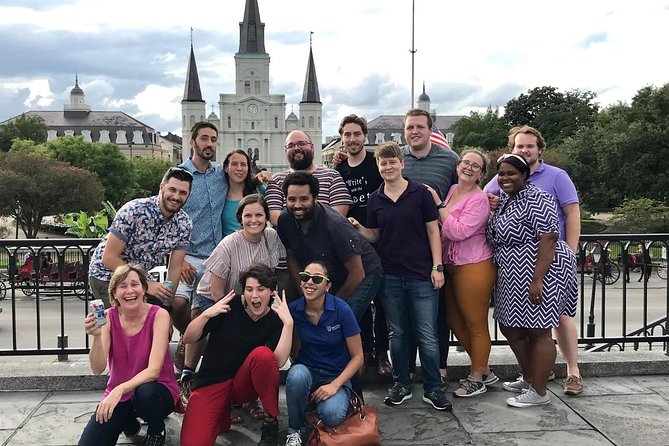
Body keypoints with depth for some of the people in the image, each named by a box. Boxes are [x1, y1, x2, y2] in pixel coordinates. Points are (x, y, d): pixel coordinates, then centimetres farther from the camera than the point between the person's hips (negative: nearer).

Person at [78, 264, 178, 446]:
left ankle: (157, 431, -3)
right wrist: (97, 336, -33)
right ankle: (129, 421, 15)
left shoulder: (159, 315, -16)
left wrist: (120, 390, -36)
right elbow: (98, 369, -16)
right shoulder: (109, 317, -7)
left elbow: (153, 370, -22)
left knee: (145, 392, -37)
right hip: (117, 395, 3)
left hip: (155, 391, -3)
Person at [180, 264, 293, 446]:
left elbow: (279, 361, -22)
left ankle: (271, 421, -12)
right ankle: (224, 415, 12)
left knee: (263, 354, -32)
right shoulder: (229, 305, -11)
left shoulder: (275, 318, -7)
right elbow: (188, 339, -8)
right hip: (212, 382, -1)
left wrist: (288, 323, -30)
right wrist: (206, 314, -25)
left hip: (244, 383, 1)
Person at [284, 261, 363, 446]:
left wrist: (335, 385, -17)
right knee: (297, 374, -34)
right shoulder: (293, 309, -10)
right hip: (307, 371, 2)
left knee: (332, 415, -31)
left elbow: (357, 357, -9)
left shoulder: (341, 310, -16)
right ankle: (295, 430, -8)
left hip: (337, 376, -2)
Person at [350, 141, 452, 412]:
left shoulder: (420, 193, -2)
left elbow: (433, 231, -1)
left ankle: (433, 388, 15)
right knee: (397, 333, 12)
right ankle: (401, 385, 26)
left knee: (427, 335, 1)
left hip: (421, 275, -3)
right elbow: (374, 236, 13)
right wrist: (357, 227, -6)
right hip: (390, 276, 3)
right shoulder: (375, 200, 7)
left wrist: (437, 267, -6)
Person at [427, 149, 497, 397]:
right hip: (452, 266, 9)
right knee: (455, 322, 16)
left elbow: (459, 231, -23)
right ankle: (484, 371, 31)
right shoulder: (452, 190, 11)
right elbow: (443, 230, 25)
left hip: (474, 268, -9)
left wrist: (438, 204, -18)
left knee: (476, 325, 4)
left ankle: (477, 379, 19)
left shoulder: (479, 200, -13)